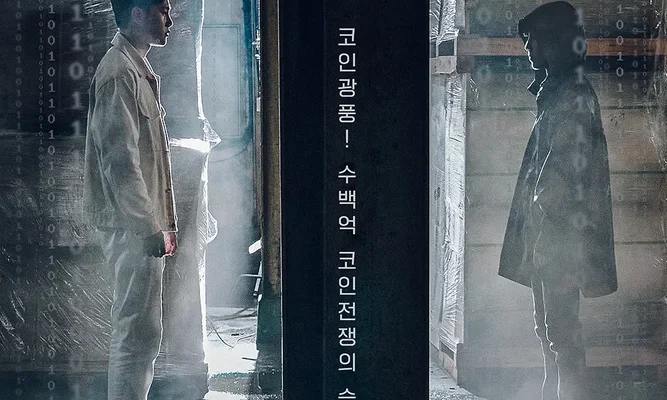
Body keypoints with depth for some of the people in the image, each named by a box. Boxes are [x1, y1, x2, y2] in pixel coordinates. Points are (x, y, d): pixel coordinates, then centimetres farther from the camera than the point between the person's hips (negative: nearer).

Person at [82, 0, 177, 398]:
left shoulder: (139, 70, 17)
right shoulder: (119, 73, -15)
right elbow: (120, 162, -21)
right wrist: (151, 228, -21)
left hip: (143, 226, 10)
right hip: (132, 228, -10)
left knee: (138, 331, 14)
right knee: (138, 332, -7)